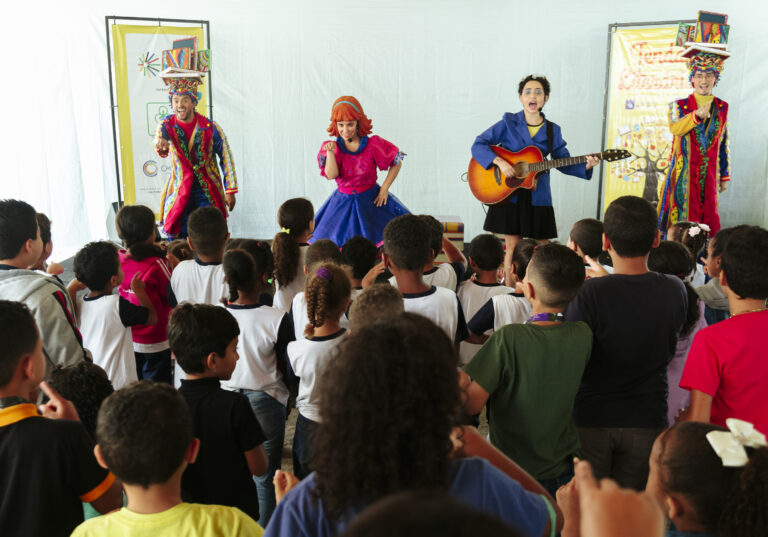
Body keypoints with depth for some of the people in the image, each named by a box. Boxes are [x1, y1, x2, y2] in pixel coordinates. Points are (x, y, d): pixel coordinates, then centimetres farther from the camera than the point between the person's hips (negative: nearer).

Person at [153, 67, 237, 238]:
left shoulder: (210, 127, -6)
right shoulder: (167, 125, -3)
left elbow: (226, 158, -1)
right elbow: (159, 134, -25)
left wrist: (230, 191, -3)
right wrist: (160, 144, -51)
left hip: (208, 192, -1)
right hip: (179, 191, 1)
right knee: (177, 240, 3)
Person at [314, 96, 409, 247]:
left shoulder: (373, 144, -9)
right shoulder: (330, 147, -3)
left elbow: (397, 163, 1)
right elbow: (331, 175, -15)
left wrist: (384, 189, -5)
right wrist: (330, 152, -28)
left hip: (372, 201, -2)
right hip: (343, 204, 2)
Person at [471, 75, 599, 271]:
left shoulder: (552, 130, 7)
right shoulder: (508, 123, -1)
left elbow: (563, 163, 9)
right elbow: (478, 145, -5)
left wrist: (586, 166, -10)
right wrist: (499, 161, -20)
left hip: (538, 197, 3)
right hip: (508, 195, -3)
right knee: (512, 248, 0)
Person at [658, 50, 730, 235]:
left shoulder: (722, 108, 11)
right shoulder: (679, 106, 2)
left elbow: (724, 144, 14)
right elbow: (674, 128, -20)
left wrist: (725, 176, 13)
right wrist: (697, 115, -36)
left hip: (710, 174, 3)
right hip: (684, 174, -3)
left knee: (709, 217, 3)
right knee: (684, 220, -4)